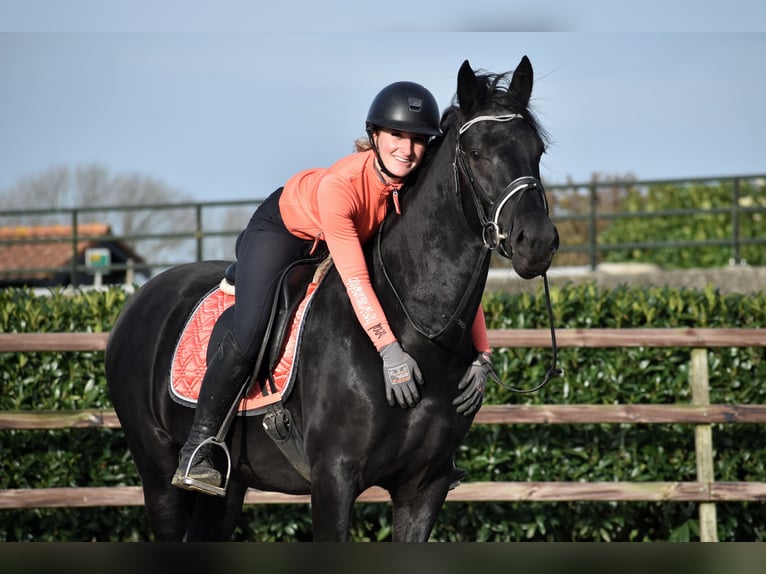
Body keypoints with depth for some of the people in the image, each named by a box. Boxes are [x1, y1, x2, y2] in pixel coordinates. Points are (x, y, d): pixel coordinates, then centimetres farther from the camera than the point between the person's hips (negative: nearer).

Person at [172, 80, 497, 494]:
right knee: (247, 335, -23)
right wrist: (389, 351, -57)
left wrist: (481, 357, -33)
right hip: (282, 230, -6)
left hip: (358, 238, 6)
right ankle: (197, 449, -9)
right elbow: (354, 280, -48)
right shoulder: (340, 185, -41)